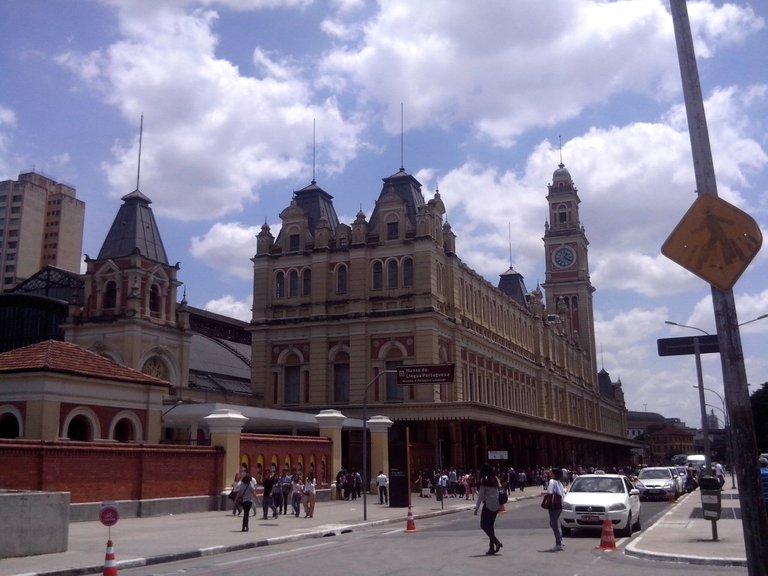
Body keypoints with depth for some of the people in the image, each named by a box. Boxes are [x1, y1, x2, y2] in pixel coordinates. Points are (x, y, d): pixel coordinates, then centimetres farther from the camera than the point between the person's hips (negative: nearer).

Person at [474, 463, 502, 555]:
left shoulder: (484, 480, -9)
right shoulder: (495, 479, 9)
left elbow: (481, 495, -10)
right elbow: (499, 488, 10)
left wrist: (477, 507, -6)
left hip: (488, 504, -7)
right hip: (496, 505, 7)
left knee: (484, 525, 1)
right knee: (491, 525, 13)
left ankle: (496, 542, -13)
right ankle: (491, 548, 11)